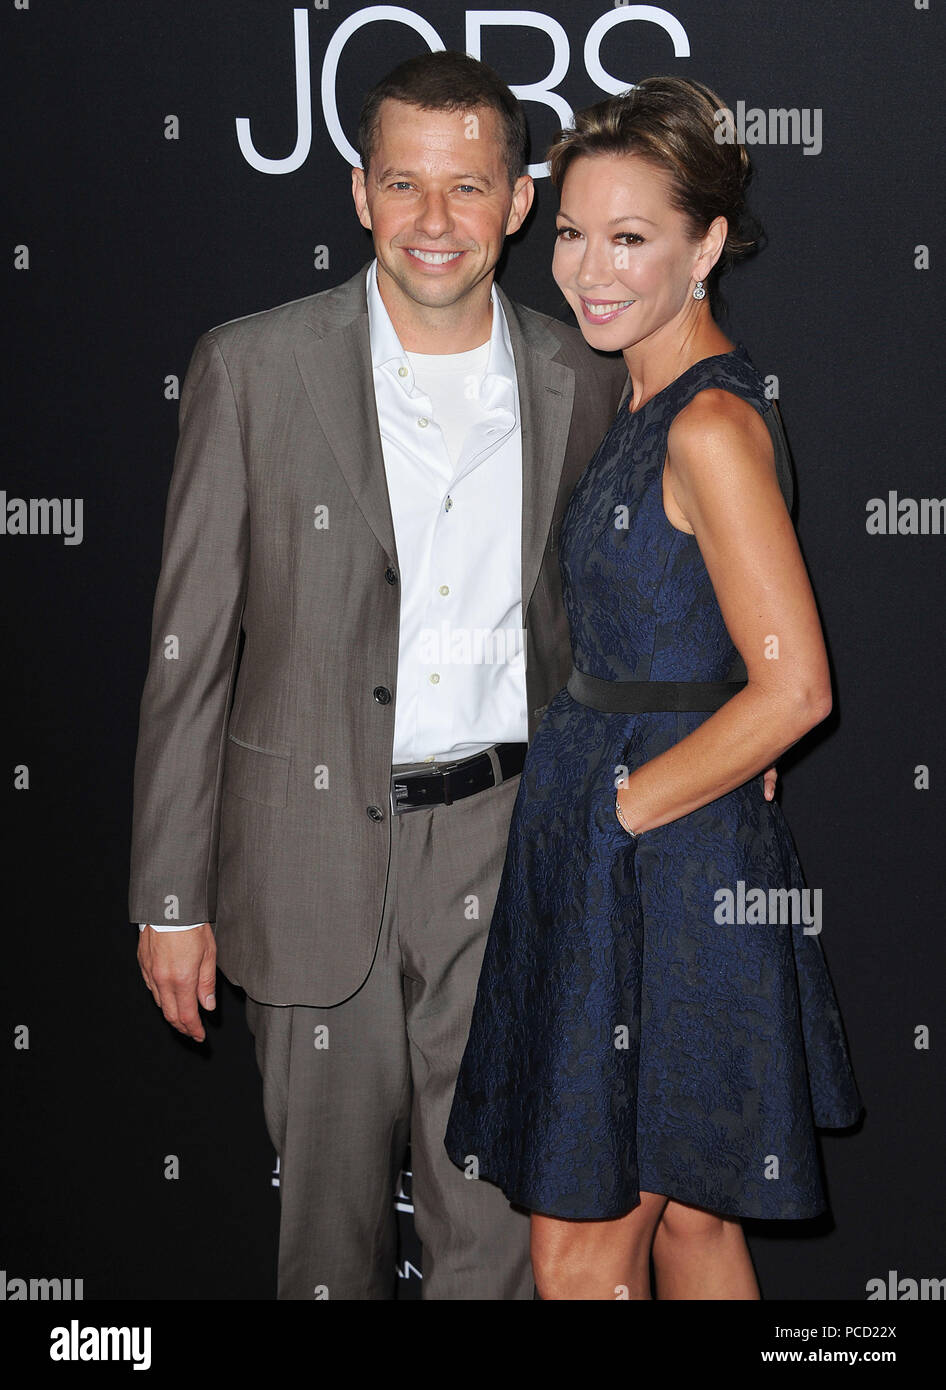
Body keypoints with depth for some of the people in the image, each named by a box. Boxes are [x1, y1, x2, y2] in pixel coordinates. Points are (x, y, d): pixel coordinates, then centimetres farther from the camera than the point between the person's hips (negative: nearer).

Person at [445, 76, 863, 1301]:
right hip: (603, 856, 9)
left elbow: (793, 688, -22)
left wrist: (623, 805, -14)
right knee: (688, 1220, 19)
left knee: (581, 1253, 1)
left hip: (671, 870, -9)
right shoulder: (647, 400, 11)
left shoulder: (711, 427, -19)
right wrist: (579, 780, 11)